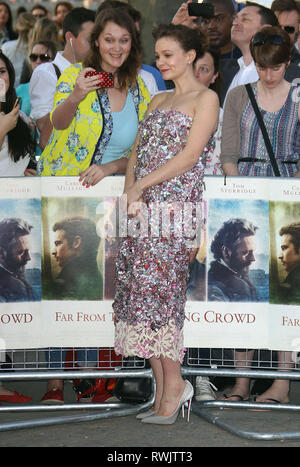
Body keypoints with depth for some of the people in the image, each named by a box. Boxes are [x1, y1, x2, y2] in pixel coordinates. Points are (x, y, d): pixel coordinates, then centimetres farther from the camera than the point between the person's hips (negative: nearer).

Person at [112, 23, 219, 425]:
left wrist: (140, 185, -11)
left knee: (155, 287, -14)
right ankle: (164, 390, 1)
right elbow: (137, 154, 17)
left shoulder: (205, 98, 0)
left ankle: (174, 383, -7)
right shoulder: (158, 101, 22)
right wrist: (129, 191, -2)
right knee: (138, 289, -1)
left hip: (177, 203, -7)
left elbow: (189, 156, -9)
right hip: (142, 207, 7)